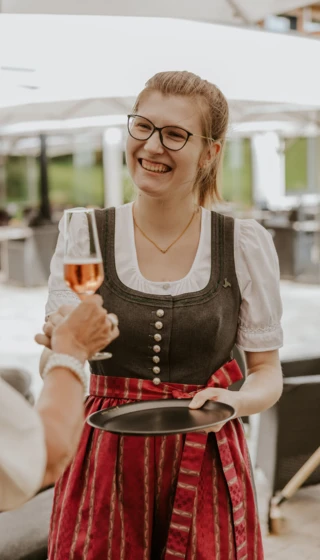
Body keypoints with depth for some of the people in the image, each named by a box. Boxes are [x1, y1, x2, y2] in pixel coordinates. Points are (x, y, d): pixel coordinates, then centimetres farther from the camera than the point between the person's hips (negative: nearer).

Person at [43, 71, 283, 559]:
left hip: (205, 472, 0)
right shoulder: (84, 235, -2)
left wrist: (238, 400, -19)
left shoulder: (247, 245, -4)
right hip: (106, 468, 1)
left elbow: (267, 371, 2)